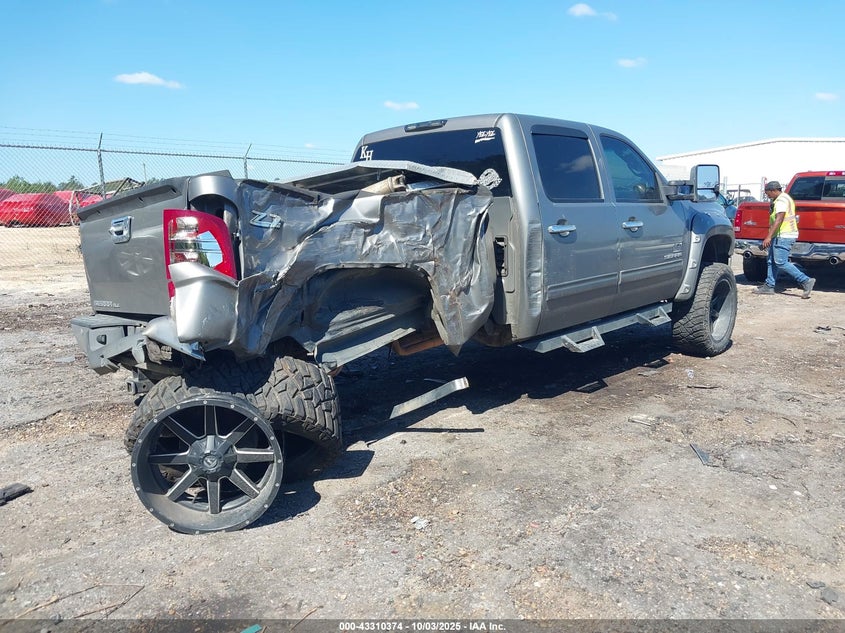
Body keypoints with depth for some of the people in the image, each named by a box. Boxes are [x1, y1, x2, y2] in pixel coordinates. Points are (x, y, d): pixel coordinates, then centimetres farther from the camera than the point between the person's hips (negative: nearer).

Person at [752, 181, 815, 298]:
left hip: (784, 236, -11)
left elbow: (778, 220, -20)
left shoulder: (781, 200, -12)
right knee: (772, 261, 11)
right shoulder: (784, 198, 22)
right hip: (781, 236, 11)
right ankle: (769, 286, 13)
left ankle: (806, 281, -14)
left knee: (781, 262, -14)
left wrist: (769, 237, -23)